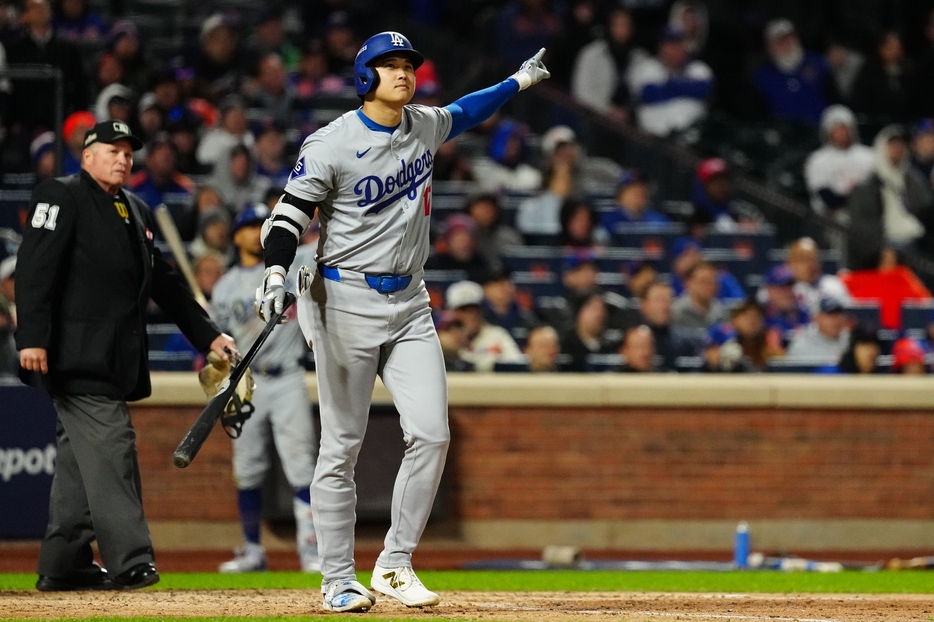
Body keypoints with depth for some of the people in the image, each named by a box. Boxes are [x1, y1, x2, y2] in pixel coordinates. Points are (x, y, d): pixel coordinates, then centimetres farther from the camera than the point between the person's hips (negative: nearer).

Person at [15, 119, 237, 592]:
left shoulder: (137, 213, 22)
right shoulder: (61, 197, -3)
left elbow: (165, 284, 27)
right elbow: (35, 269, -13)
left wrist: (208, 336, 21)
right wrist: (31, 338, -22)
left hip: (115, 359, 8)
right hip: (77, 355, -8)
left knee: (80, 456, 9)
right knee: (109, 446, -15)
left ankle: (63, 566, 12)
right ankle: (128, 561, -19)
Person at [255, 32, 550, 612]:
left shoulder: (425, 126, 9)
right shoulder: (333, 144, -10)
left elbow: (461, 114, 32)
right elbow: (292, 212, -12)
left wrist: (518, 82, 34)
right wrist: (277, 270, -28)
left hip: (409, 303, 6)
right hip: (346, 300, -6)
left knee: (432, 434, -6)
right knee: (342, 447, -2)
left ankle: (395, 565, 4)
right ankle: (339, 580, 5)